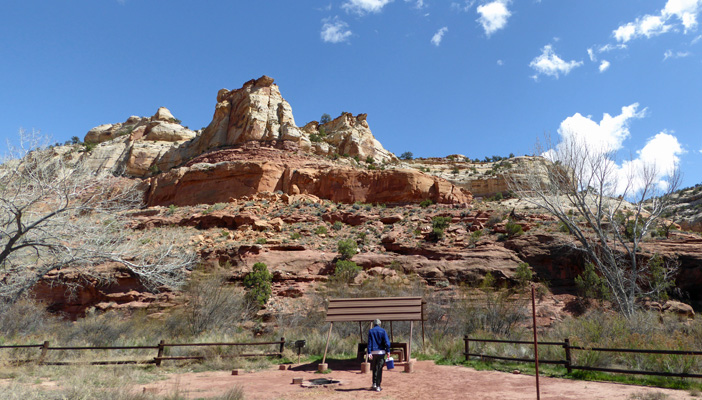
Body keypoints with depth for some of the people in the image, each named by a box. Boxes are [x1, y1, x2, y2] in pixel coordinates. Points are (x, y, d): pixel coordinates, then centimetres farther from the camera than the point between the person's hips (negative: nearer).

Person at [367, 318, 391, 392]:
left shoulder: (370, 331, 5)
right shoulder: (383, 331, 2)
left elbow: (369, 342, -2)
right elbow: (387, 341, -8)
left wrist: (369, 353, -5)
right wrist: (388, 351, -6)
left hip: (373, 352, 1)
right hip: (381, 351, -1)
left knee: (374, 369, 16)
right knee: (379, 369, 2)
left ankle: (374, 384, 12)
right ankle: (378, 386, 1)